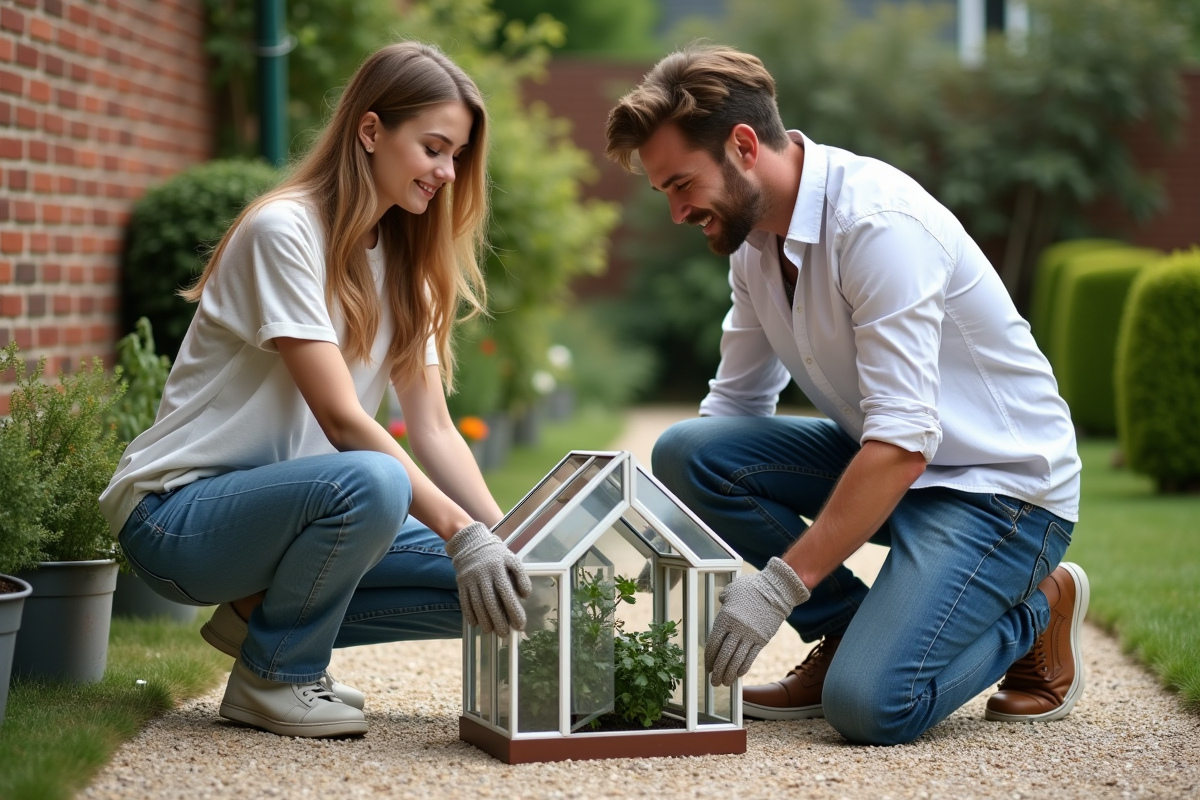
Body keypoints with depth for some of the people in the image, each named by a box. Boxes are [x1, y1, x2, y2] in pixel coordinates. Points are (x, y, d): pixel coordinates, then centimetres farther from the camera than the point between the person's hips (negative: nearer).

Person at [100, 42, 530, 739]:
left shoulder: (403, 262, 9)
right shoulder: (285, 231, -16)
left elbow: (435, 430, 3)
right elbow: (342, 420, -23)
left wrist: (511, 544, -12)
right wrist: (464, 532, -29)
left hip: (286, 502, 8)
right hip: (178, 514, -7)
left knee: (484, 587, -12)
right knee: (371, 482, -36)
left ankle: (265, 614, 5)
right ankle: (271, 676, -12)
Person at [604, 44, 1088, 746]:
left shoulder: (880, 222, -26)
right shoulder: (755, 235, 2)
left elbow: (903, 443, -30)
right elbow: (737, 403, 10)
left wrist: (782, 581, -29)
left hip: (1002, 482, -8)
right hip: (880, 460, 8)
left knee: (869, 705, -25)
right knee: (684, 451, -13)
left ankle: (1033, 609, 4)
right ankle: (845, 632, 2)